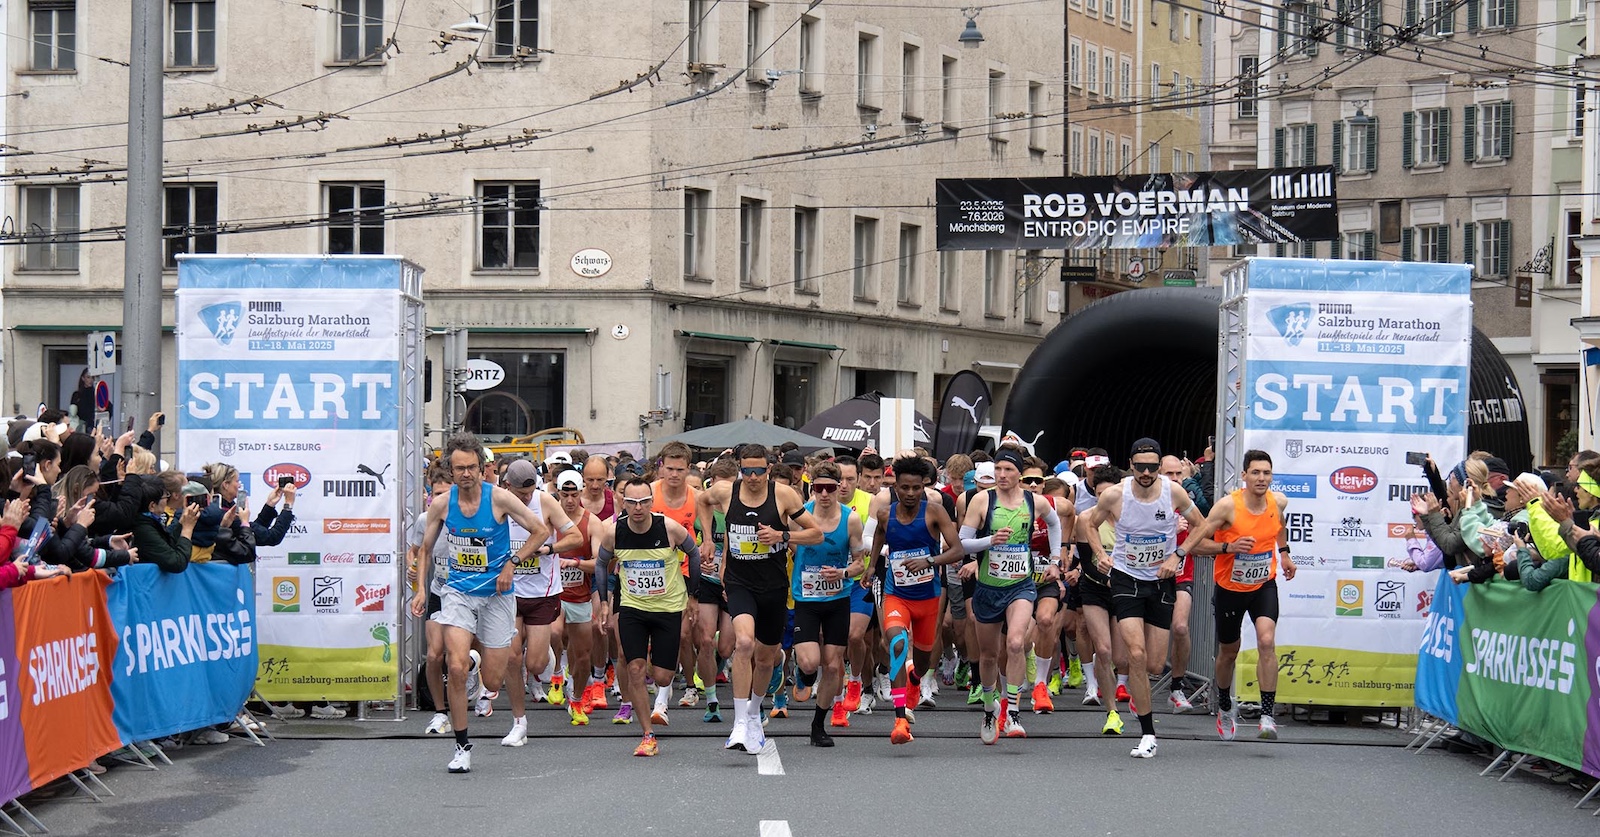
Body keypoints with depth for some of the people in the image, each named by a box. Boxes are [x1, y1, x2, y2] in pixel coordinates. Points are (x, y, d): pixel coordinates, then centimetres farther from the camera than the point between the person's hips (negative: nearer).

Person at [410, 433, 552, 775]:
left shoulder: (499, 498, -11)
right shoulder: (441, 504, -3)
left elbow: (542, 530, -2)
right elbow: (425, 548, 12)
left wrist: (511, 563, -10)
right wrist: (421, 588, 1)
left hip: (496, 593, -1)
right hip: (458, 591, 1)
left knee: (493, 682, 2)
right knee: (457, 667, -19)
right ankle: (462, 745, -5)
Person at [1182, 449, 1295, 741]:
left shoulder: (1278, 502, -8)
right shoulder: (1228, 506, -22)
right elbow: (1194, 543, -21)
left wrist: (1284, 553, 21)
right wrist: (1228, 547, -34)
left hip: (1264, 585, 2)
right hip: (1230, 587, -2)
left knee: (1267, 642, -21)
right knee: (1229, 651, 15)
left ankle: (1267, 715, -21)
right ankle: (1225, 708, 41)